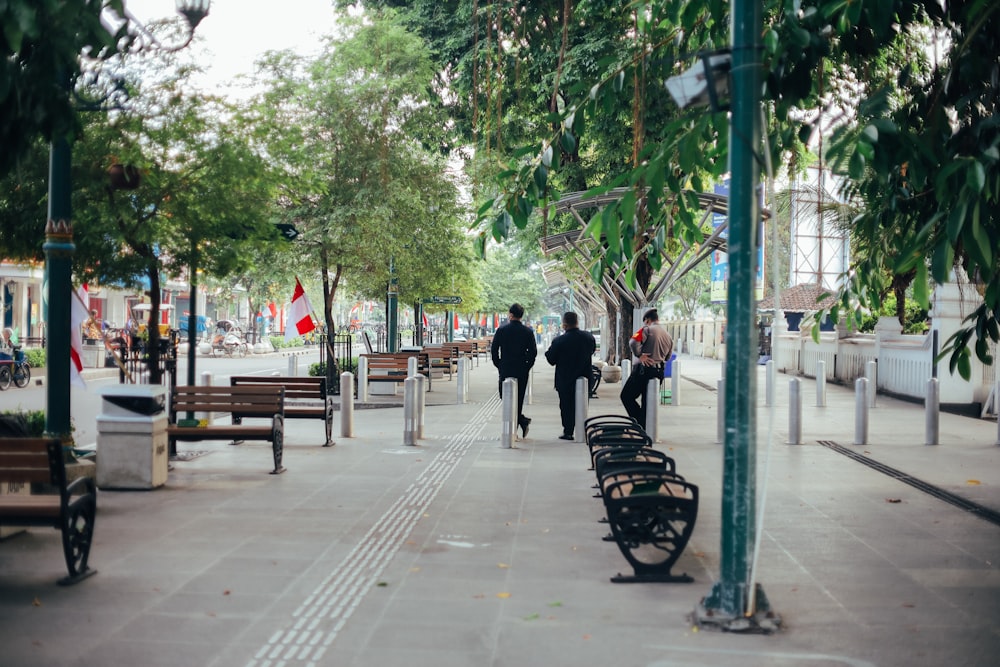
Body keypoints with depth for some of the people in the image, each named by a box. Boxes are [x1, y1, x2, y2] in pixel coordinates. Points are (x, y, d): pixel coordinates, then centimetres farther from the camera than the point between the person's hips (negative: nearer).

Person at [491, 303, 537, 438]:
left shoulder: (501, 330, -4)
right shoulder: (528, 332, -2)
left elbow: (493, 350, -3)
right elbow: (533, 352, -4)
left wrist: (499, 365, 8)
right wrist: (528, 366, 8)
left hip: (505, 370, -2)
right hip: (522, 371, 2)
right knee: (518, 398, 13)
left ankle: (522, 421, -10)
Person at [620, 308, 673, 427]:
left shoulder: (646, 329, -7)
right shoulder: (668, 336, 13)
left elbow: (633, 342, -22)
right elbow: (667, 357, 19)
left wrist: (640, 355, -12)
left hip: (644, 369, -7)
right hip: (659, 371, 7)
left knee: (626, 396, 4)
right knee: (647, 403, 13)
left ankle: (639, 421, -8)